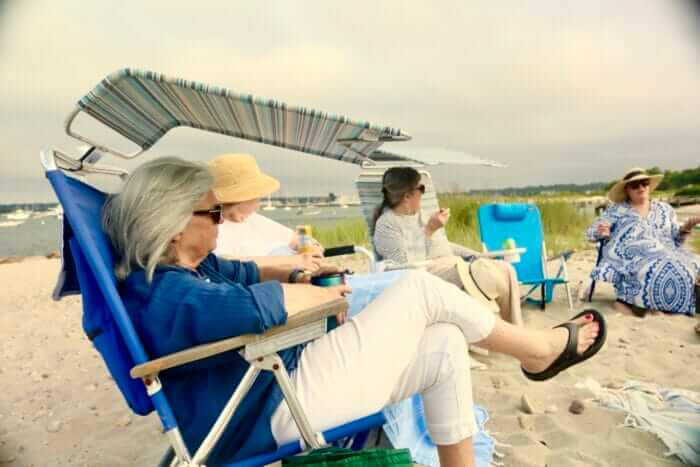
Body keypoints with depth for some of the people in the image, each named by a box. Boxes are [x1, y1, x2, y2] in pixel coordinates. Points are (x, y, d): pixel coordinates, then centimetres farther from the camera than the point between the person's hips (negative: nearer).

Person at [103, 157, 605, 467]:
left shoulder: (187, 268, 9)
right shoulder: (164, 296, -23)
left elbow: (245, 274, 25)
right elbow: (257, 304, -38)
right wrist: (322, 294, -19)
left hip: (282, 374, 10)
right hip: (277, 411, -10)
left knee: (445, 346, 6)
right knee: (422, 290, -12)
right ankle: (541, 348, 11)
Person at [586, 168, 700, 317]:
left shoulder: (665, 209, 23)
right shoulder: (616, 210, 13)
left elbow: (676, 240, 23)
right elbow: (591, 233, 9)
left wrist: (684, 229, 2)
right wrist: (600, 232, -14)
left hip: (666, 256, 4)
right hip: (629, 257, -4)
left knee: (687, 266, -29)